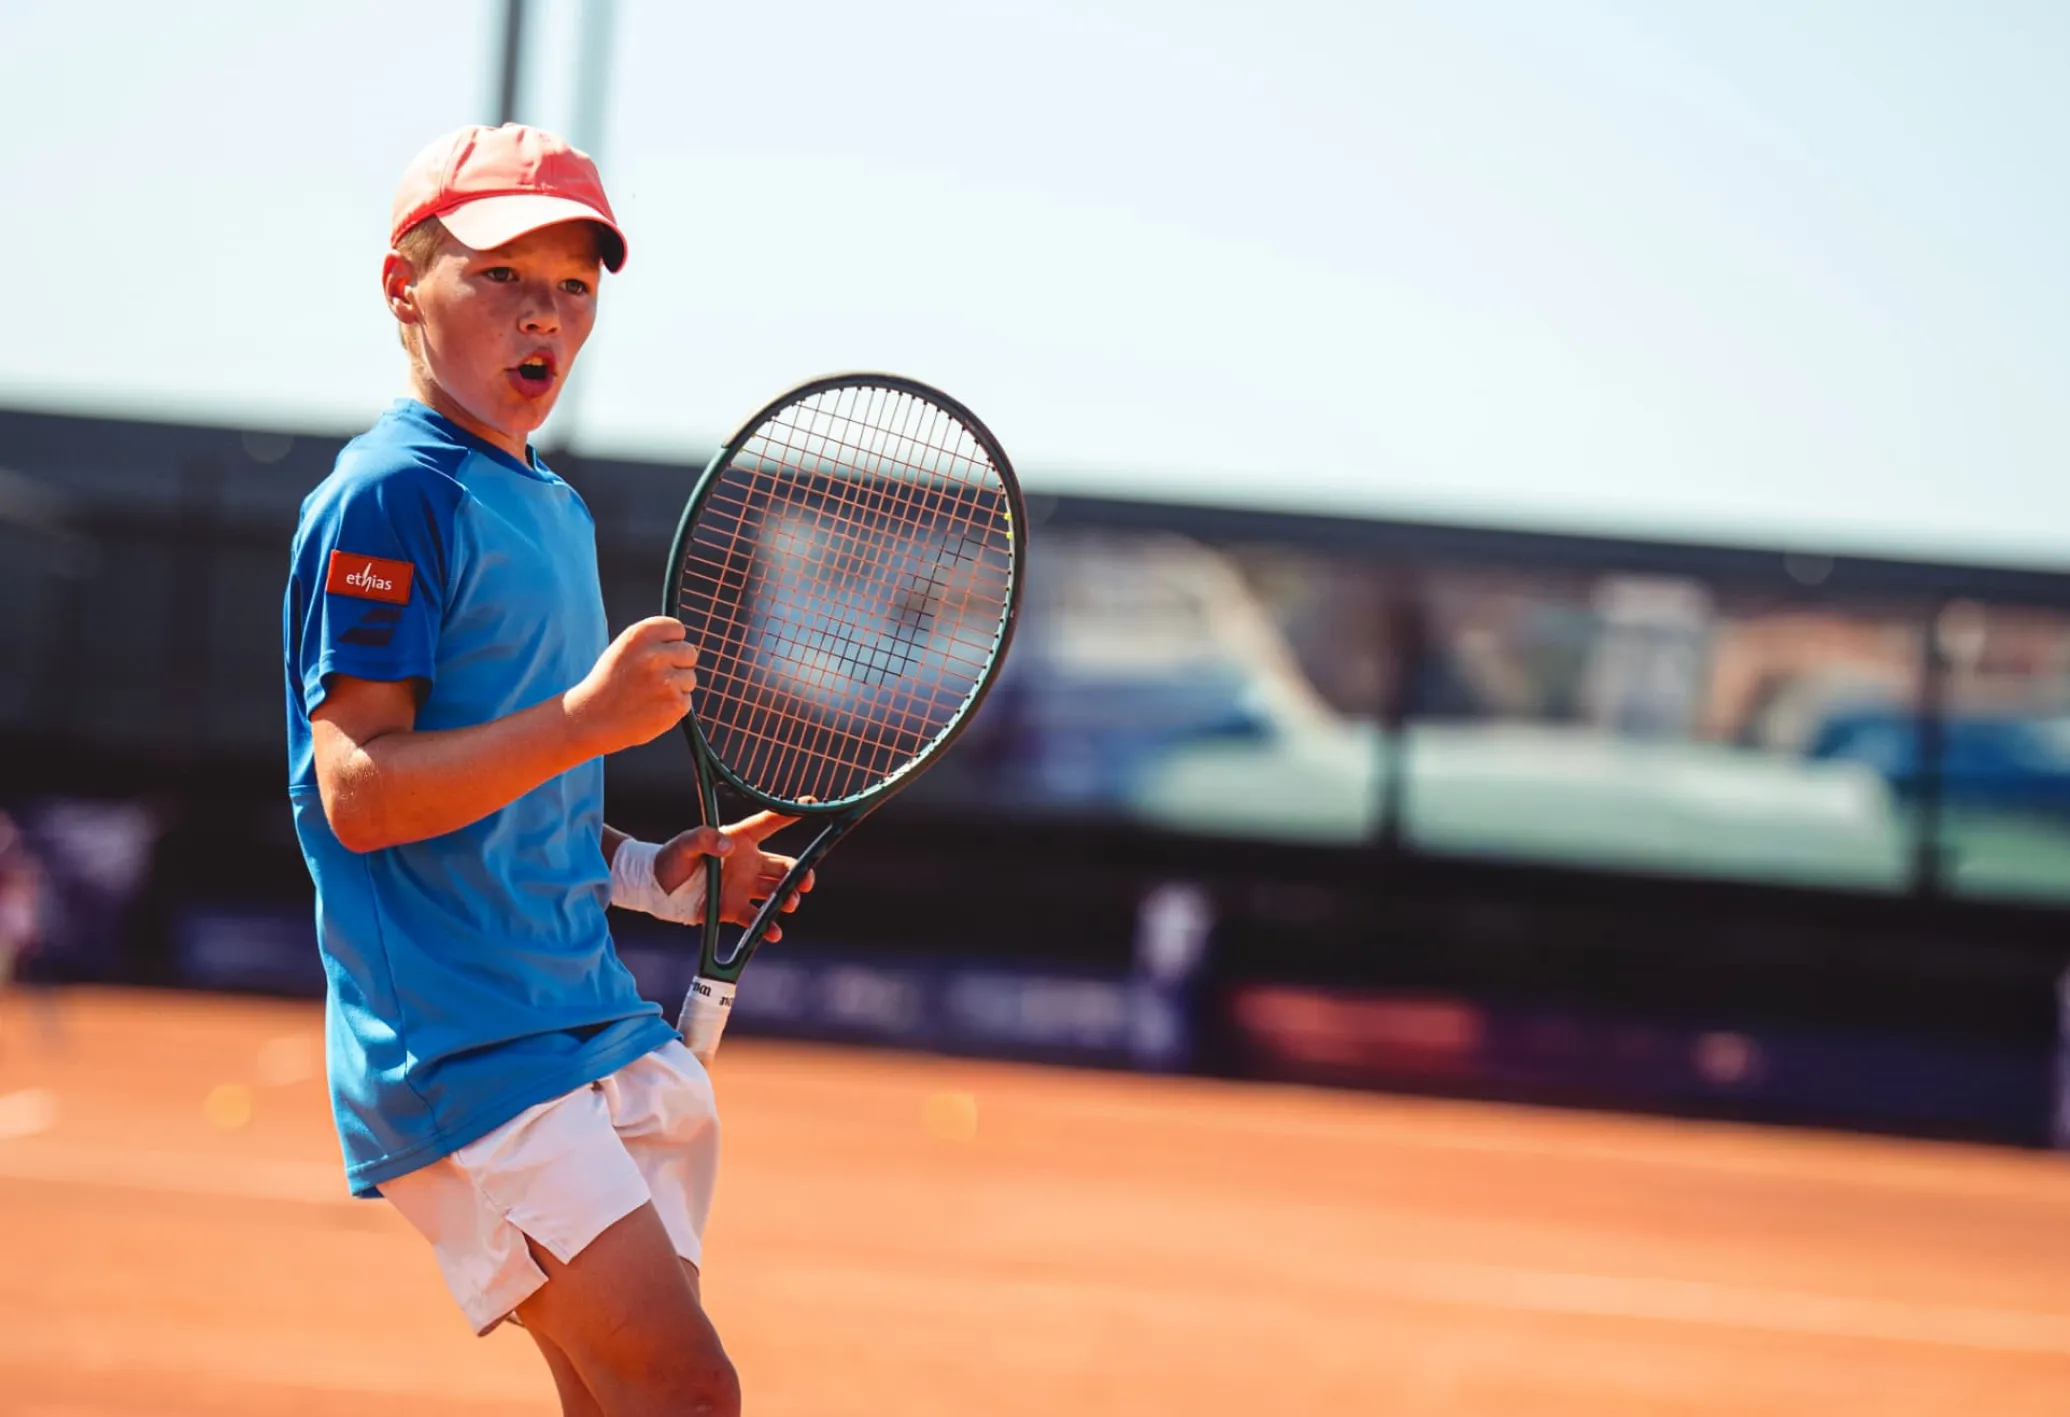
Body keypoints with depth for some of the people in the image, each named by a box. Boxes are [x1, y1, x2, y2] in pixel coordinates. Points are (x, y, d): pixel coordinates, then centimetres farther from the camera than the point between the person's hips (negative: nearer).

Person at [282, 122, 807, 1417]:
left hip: (592, 1021, 10)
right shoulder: (392, 497, -9)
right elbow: (358, 792, -17)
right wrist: (586, 718, -26)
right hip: (464, 1052, -9)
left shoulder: (556, 511, 20)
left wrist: (650, 873, 14)